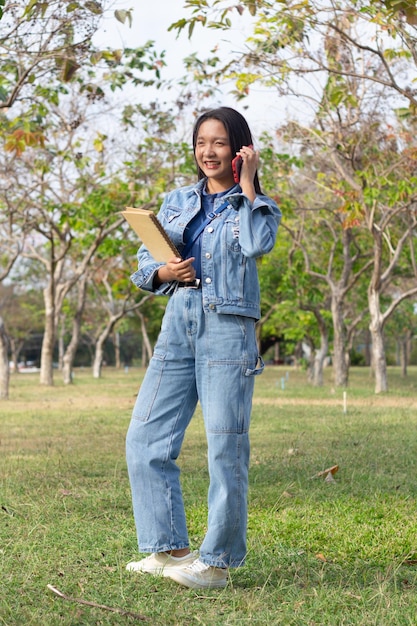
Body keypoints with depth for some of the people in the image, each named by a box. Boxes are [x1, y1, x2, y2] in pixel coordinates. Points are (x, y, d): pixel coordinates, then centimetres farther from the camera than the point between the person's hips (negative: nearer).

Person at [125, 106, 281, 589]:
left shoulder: (256, 205, 5)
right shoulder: (177, 202, 16)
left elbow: (258, 244, -17)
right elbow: (143, 262, 16)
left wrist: (247, 186, -10)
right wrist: (163, 272, -6)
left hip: (228, 331, -5)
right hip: (178, 327, 5)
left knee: (225, 449, -4)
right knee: (144, 439, 1)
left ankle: (217, 562, 5)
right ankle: (168, 548, 10)